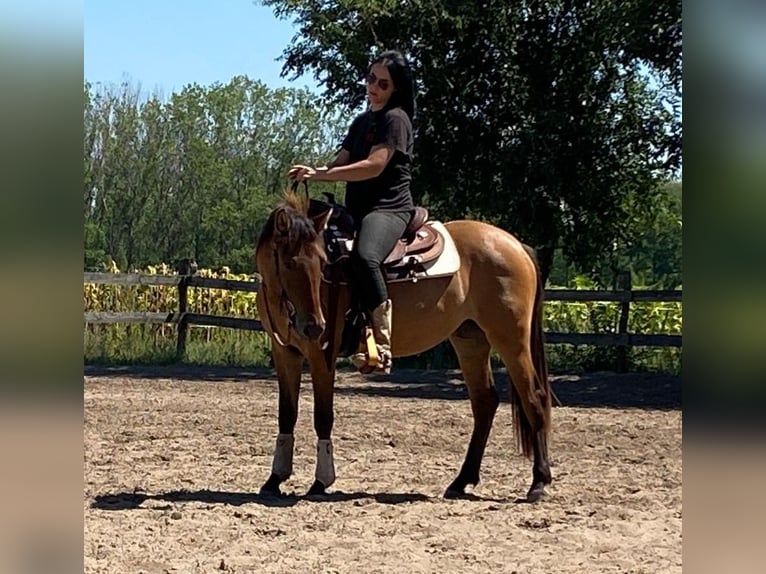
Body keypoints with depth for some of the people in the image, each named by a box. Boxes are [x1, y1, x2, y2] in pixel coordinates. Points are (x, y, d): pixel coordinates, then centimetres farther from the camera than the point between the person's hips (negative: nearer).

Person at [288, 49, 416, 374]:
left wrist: (320, 175, -21)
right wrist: (311, 172, -4)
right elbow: (341, 163, 18)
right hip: (357, 209, 10)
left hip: (389, 207, -10)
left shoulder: (395, 118, -5)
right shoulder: (362, 121, 23)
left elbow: (375, 165, -18)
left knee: (364, 256, -38)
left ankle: (381, 342, -38)